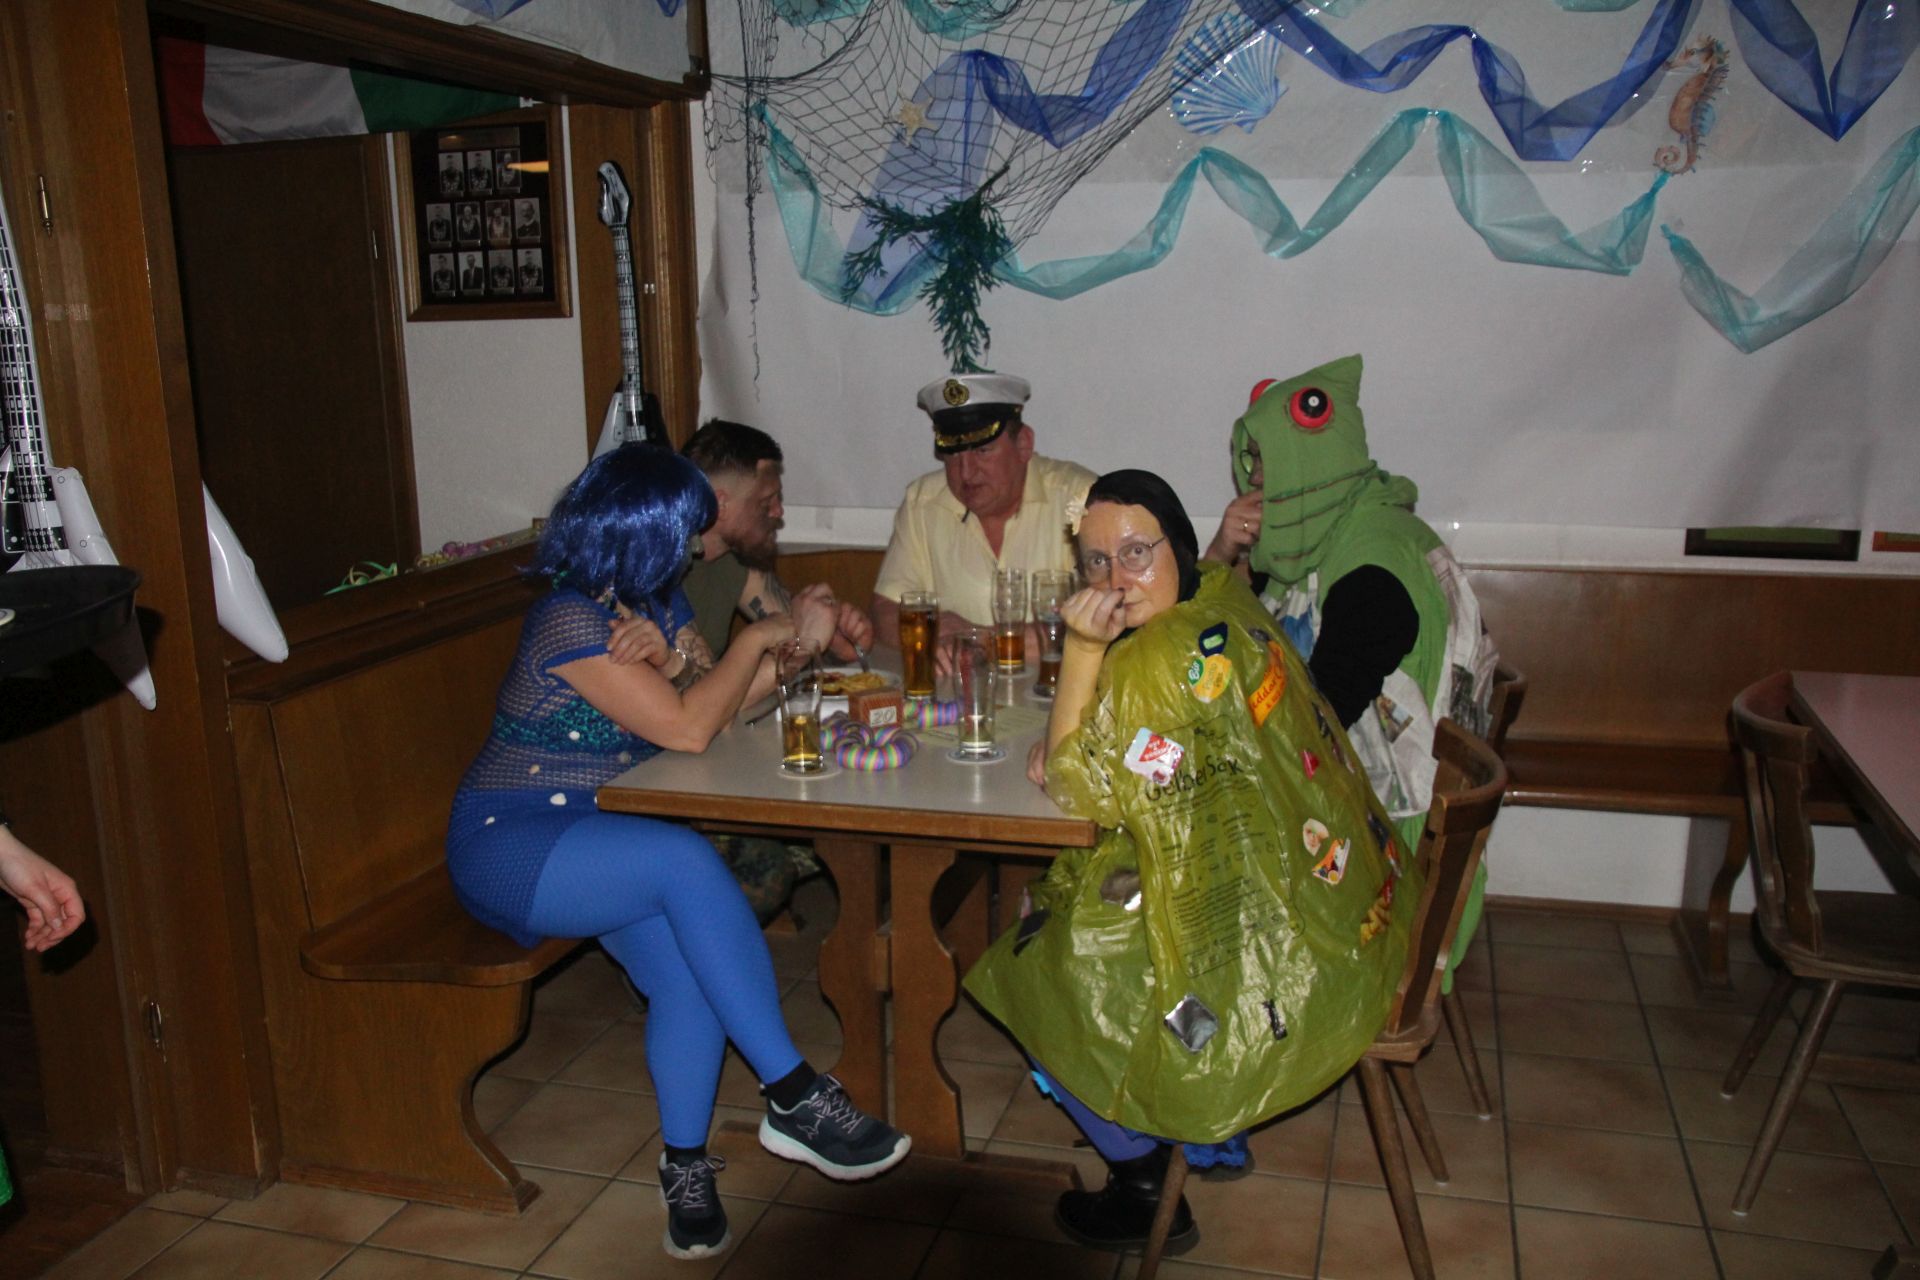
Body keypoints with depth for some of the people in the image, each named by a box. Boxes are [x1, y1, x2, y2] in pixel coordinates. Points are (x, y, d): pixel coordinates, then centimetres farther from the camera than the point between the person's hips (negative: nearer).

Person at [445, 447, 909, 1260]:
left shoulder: (654, 601, 7)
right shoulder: (572, 621, -20)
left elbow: (712, 699, 11)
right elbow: (688, 728, -24)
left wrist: (790, 643, -1)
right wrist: (755, 640, -12)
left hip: (594, 835, 8)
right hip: (506, 843, -7)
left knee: (687, 962, -22)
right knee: (687, 862, -33)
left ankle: (684, 1164, -7)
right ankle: (795, 1099, -27)